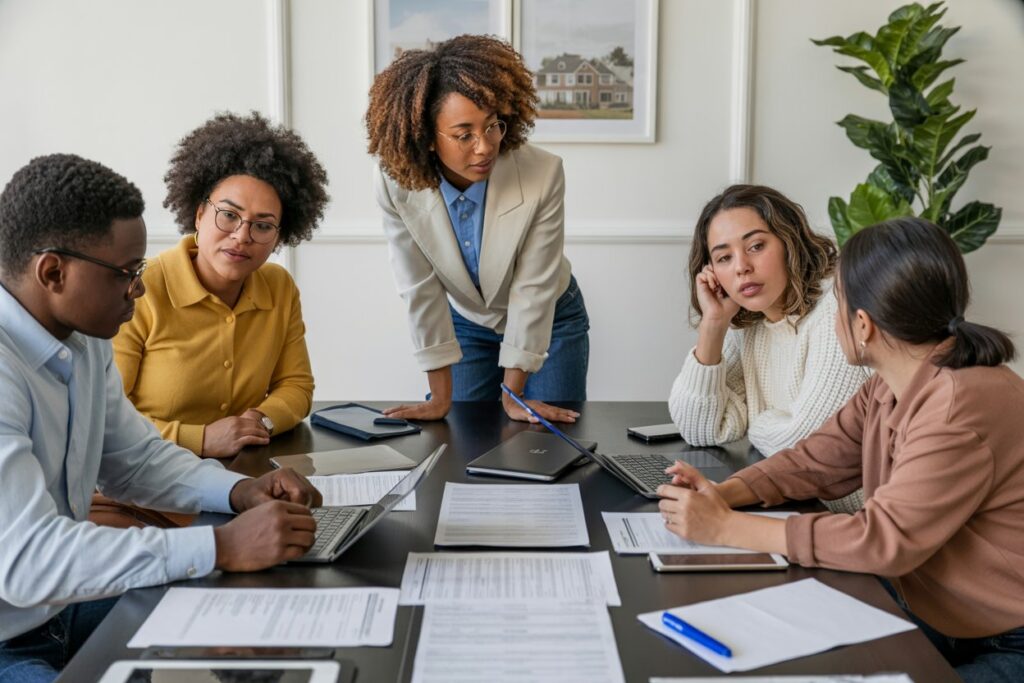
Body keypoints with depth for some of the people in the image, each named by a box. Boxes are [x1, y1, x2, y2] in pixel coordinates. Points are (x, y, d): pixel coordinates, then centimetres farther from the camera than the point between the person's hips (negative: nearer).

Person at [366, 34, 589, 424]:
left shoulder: (543, 175, -32)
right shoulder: (397, 186, -27)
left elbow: (533, 286, -25)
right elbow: (421, 289, -20)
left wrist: (513, 396, -19)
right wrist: (441, 396, -15)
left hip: (548, 320, -1)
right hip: (466, 325, 1)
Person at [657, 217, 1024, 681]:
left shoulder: (964, 406, -29)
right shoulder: (890, 385, 0)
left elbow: (888, 539, -31)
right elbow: (817, 461, 4)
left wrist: (725, 528, -28)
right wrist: (721, 494, -14)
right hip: (926, 606, 7)